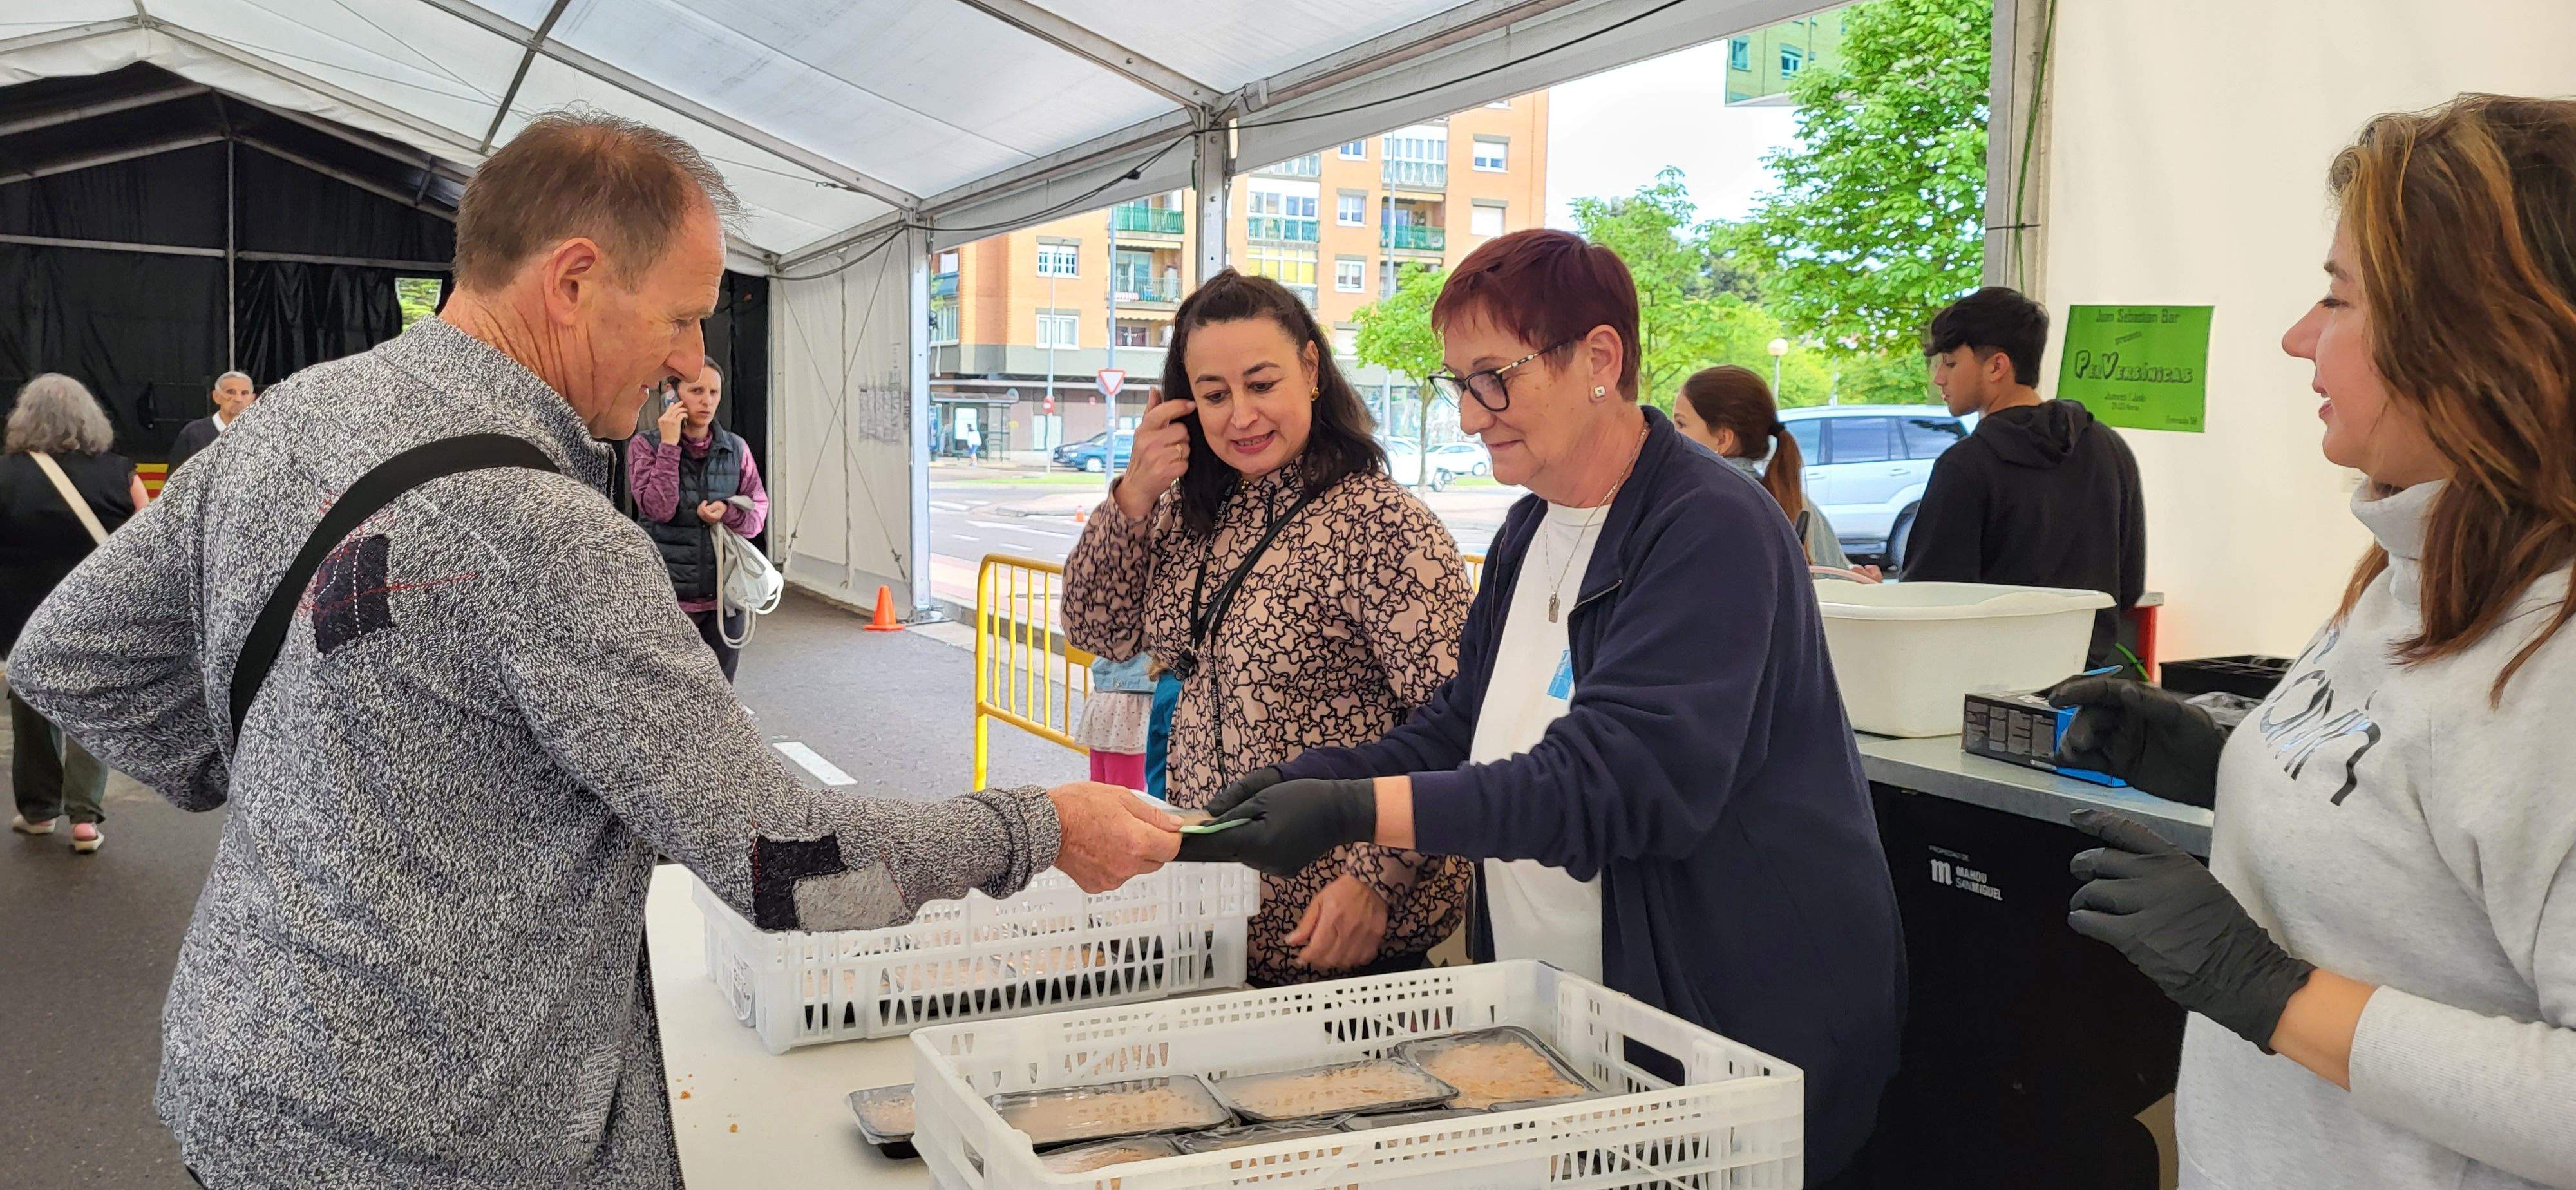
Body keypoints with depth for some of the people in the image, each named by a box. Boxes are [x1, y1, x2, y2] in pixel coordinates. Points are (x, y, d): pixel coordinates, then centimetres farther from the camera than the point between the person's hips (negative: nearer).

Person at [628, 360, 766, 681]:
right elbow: (658, 508, -13)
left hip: (724, 597, 3)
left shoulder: (735, 448, 7)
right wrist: (669, 446, -14)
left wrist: (728, 513, -13)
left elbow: (759, 512, 8)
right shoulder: (645, 445, -1)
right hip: (668, 595, -3)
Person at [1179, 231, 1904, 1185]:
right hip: (1550, 1009, 8)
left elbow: (1616, 780, -29)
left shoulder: (1713, 532, -19)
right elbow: (1461, 727, 11)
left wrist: (1353, 811, -34)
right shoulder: (1528, 533, 9)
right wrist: (1305, 783, -6)